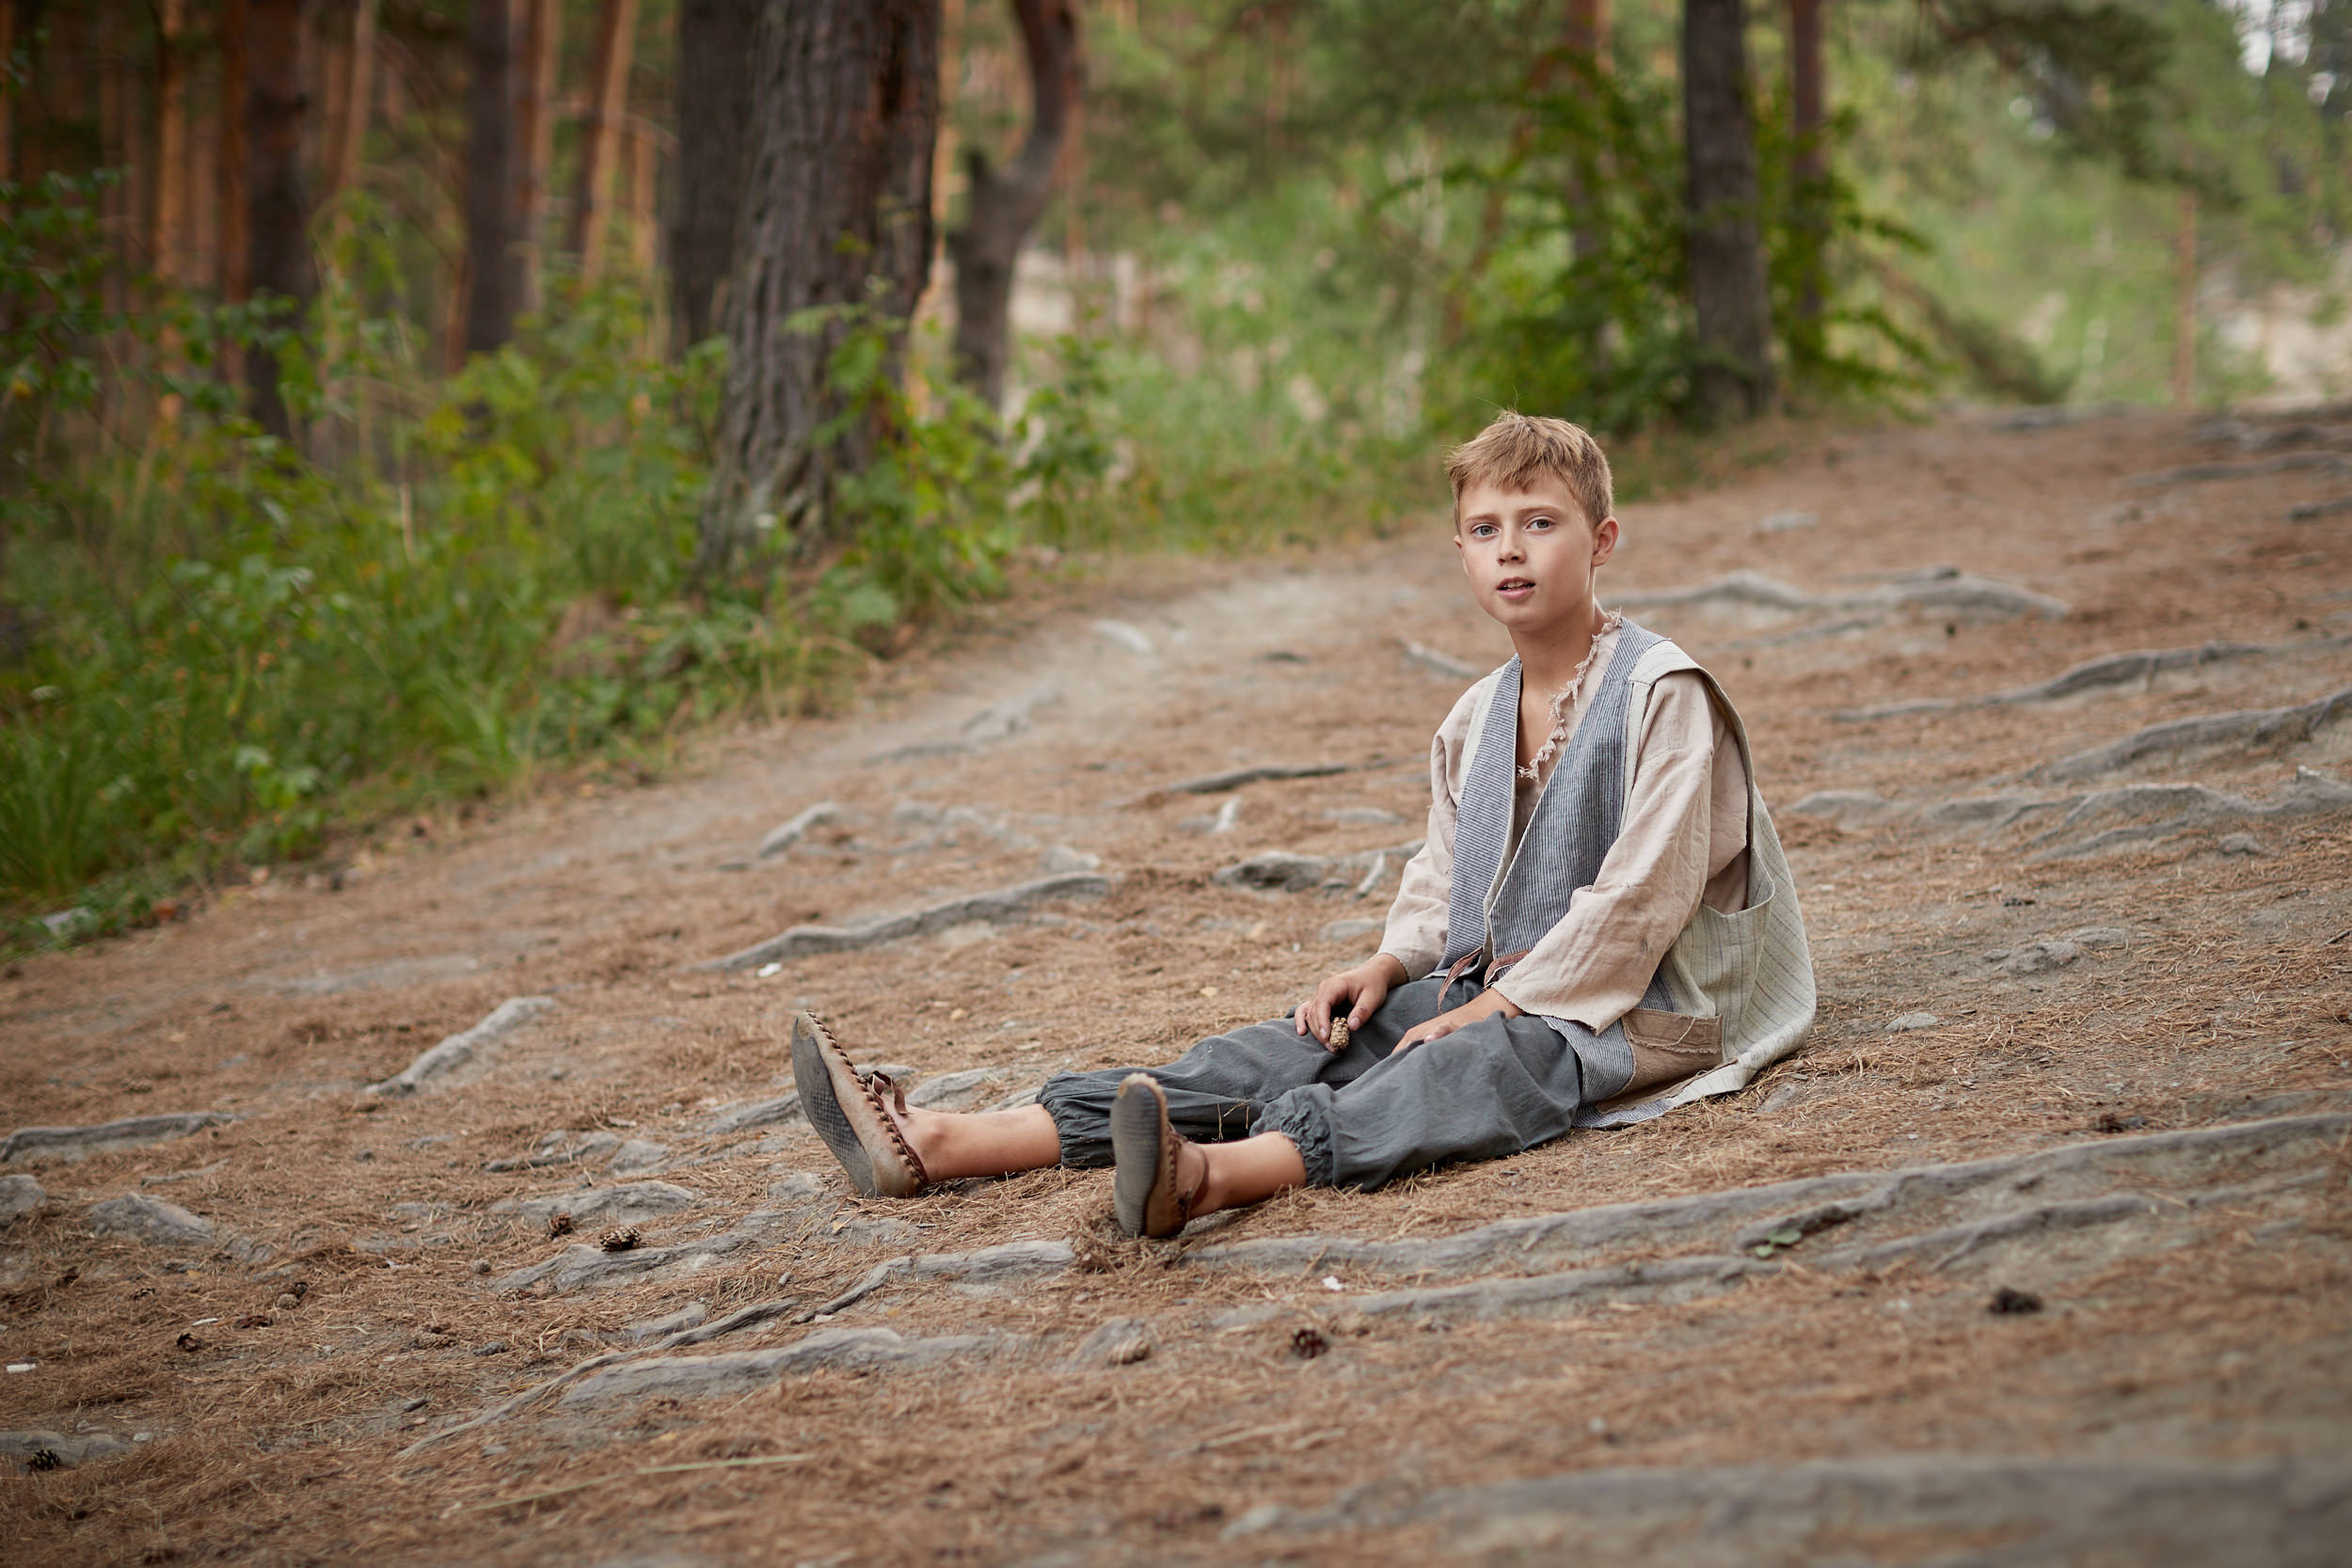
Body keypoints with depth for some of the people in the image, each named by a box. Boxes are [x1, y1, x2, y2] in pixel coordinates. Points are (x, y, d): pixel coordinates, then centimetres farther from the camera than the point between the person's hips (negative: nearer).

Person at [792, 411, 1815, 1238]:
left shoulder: (1663, 695, -9)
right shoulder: (1473, 722, 16)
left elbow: (1638, 894, -16)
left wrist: (1495, 1006, -17)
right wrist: (1389, 964, 2)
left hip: (1617, 1011, -7)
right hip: (1486, 991, 7)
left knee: (1459, 1069, -37)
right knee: (1283, 1050, -11)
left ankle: (1211, 1175, -67)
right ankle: (940, 1146, -23)